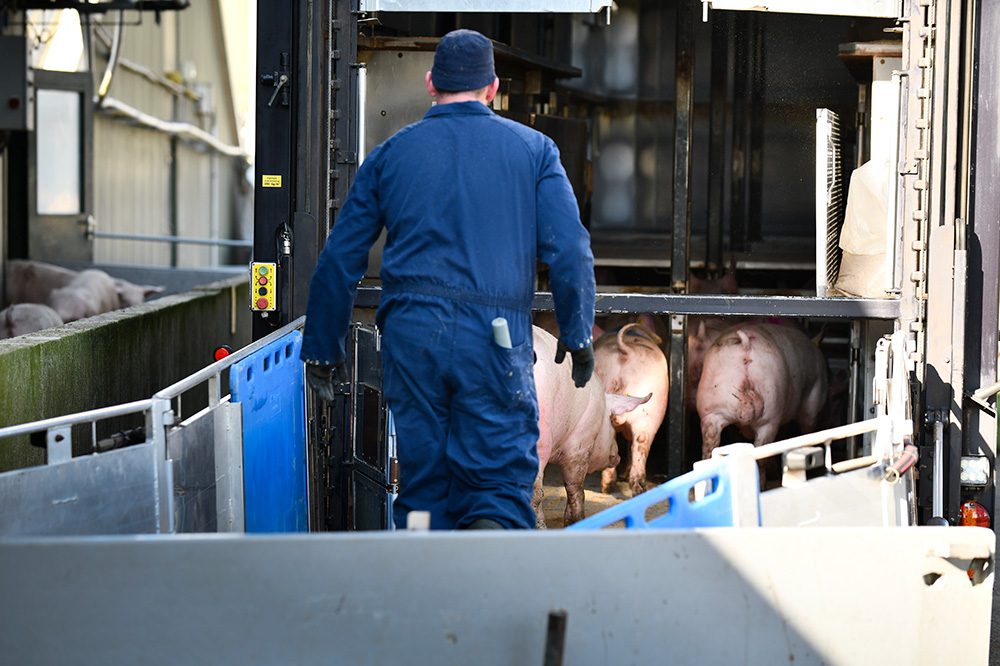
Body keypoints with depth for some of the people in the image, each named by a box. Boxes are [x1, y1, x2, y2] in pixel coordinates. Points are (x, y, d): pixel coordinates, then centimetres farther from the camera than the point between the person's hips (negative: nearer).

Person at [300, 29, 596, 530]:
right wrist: (577, 335, 7)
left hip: (411, 337, 2)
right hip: (497, 339, -1)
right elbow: (570, 251, -1)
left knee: (422, 486, 11)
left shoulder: (391, 154, 13)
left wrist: (323, 350, 20)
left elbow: (338, 260, 12)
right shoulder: (534, 150, 9)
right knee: (502, 483, 0)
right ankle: (491, 533, -30)